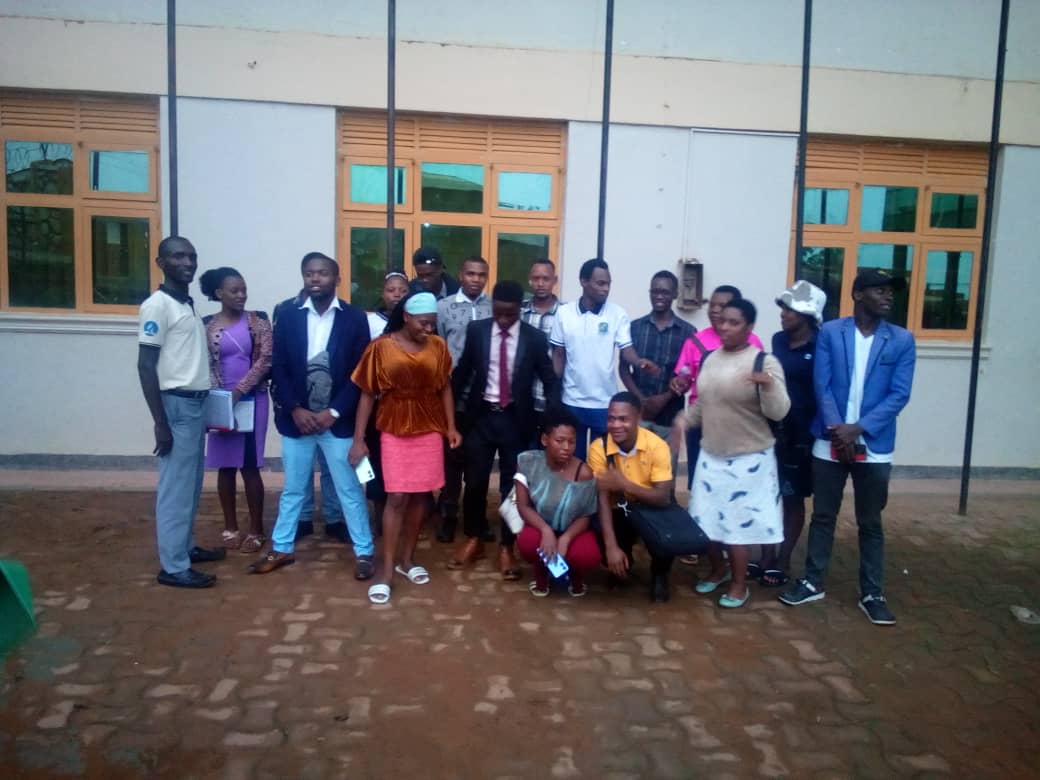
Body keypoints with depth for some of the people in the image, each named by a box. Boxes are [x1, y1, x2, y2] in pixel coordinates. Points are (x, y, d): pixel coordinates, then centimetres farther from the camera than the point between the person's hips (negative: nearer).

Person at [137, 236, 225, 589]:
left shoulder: (188, 305, 14)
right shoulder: (157, 305, -12)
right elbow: (146, 366, -16)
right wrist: (161, 423, -19)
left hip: (196, 403, 9)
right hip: (176, 405, -9)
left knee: (191, 484, 16)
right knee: (176, 487, -3)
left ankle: (184, 547, 28)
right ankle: (173, 566, 4)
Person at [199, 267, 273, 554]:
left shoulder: (258, 321, -2)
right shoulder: (206, 325, 2)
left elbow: (266, 360, -8)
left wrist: (239, 390, -15)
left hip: (252, 399, -2)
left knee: (250, 466, 1)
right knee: (225, 465, 8)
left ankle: (256, 529, 12)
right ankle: (230, 527, 21)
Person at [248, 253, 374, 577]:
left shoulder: (354, 318, -4)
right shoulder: (288, 318, 3)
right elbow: (279, 369, 2)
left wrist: (334, 412, -12)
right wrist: (295, 409, -10)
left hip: (338, 420, -2)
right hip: (296, 419, 2)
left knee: (350, 490, 6)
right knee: (292, 489, 15)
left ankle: (363, 552, 18)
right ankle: (281, 548, 31)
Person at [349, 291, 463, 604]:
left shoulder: (438, 346, 1)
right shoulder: (381, 347, -6)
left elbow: (445, 388, 9)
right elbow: (367, 394, -3)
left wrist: (451, 426, 1)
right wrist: (358, 439, -5)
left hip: (430, 430, 3)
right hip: (395, 431, -2)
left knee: (419, 495, 8)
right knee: (397, 498, -5)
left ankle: (407, 558, 24)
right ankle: (387, 569, 4)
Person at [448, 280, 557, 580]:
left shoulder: (534, 338, -5)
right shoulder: (476, 330, -2)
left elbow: (549, 380, 2)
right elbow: (463, 371, 7)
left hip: (515, 419, -1)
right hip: (480, 415, 1)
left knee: (512, 484, 7)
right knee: (475, 481, 8)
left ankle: (506, 548, 21)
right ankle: (474, 540, 28)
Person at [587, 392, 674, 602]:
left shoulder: (657, 445, -21)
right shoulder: (598, 447, -19)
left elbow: (663, 498, -25)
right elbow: (602, 499, -21)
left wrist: (625, 484, -40)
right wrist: (611, 546, -31)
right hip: (619, 511, 1)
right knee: (600, 544, -25)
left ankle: (659, 574, 6)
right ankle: (623, 567, 15)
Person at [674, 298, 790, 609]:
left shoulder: (764, 362, -13)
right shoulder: (711, 359, 6)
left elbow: (778, 412, -20)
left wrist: (768, 385, -37)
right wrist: (685, 419, 1)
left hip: (748, 458, -6)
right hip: (710, 454, 6)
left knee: (738, 523, 1)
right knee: (707, 519, 13)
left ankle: (739, 584, 20)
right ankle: (718, 570, 36)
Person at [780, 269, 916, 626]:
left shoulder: (902, 340, 1)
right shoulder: (829, 332, 0)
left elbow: (899, 395, -5)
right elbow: (821, 385, -4)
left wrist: (858, 429, -14)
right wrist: (837, 430, -14)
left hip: (874, 446, 0)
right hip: (830, 442, 0)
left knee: (870, 523, 10)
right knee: (823, 516, 10)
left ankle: (872, 594, 21)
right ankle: (813, 583, 23)